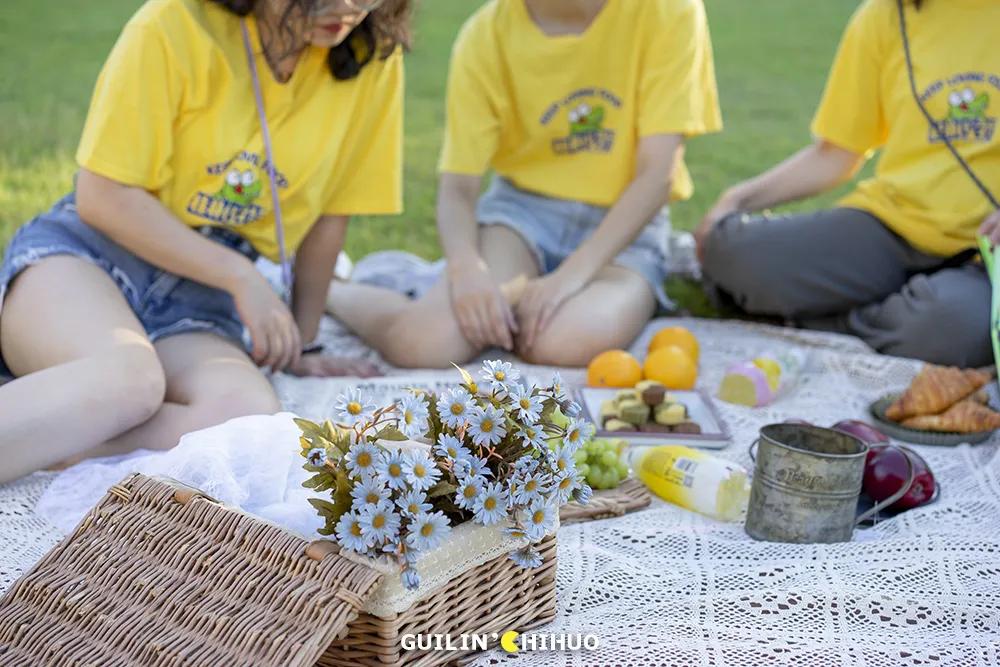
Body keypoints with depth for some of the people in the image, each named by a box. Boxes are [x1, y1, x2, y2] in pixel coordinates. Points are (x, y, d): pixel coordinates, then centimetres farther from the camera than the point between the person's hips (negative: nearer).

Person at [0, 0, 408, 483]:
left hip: (202, 299, 3)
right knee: (128, 378, -38)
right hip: (85, 249, -3)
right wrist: (243, 277, -12)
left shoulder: (375, 59, -2)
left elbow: (329, 215, 8)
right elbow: (103, 197, -9)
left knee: (250, 415, -33)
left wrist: (296, 343, 15)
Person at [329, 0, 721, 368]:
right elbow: (457, 187, -7)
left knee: (574, 341, -35)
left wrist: (572, 274, -27)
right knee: (424, 343, -28)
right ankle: (332, 292, 6)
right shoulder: (486, 35, -9)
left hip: (625, 226, 0)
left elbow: (656, 174, -15)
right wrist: (466, 266, -29)